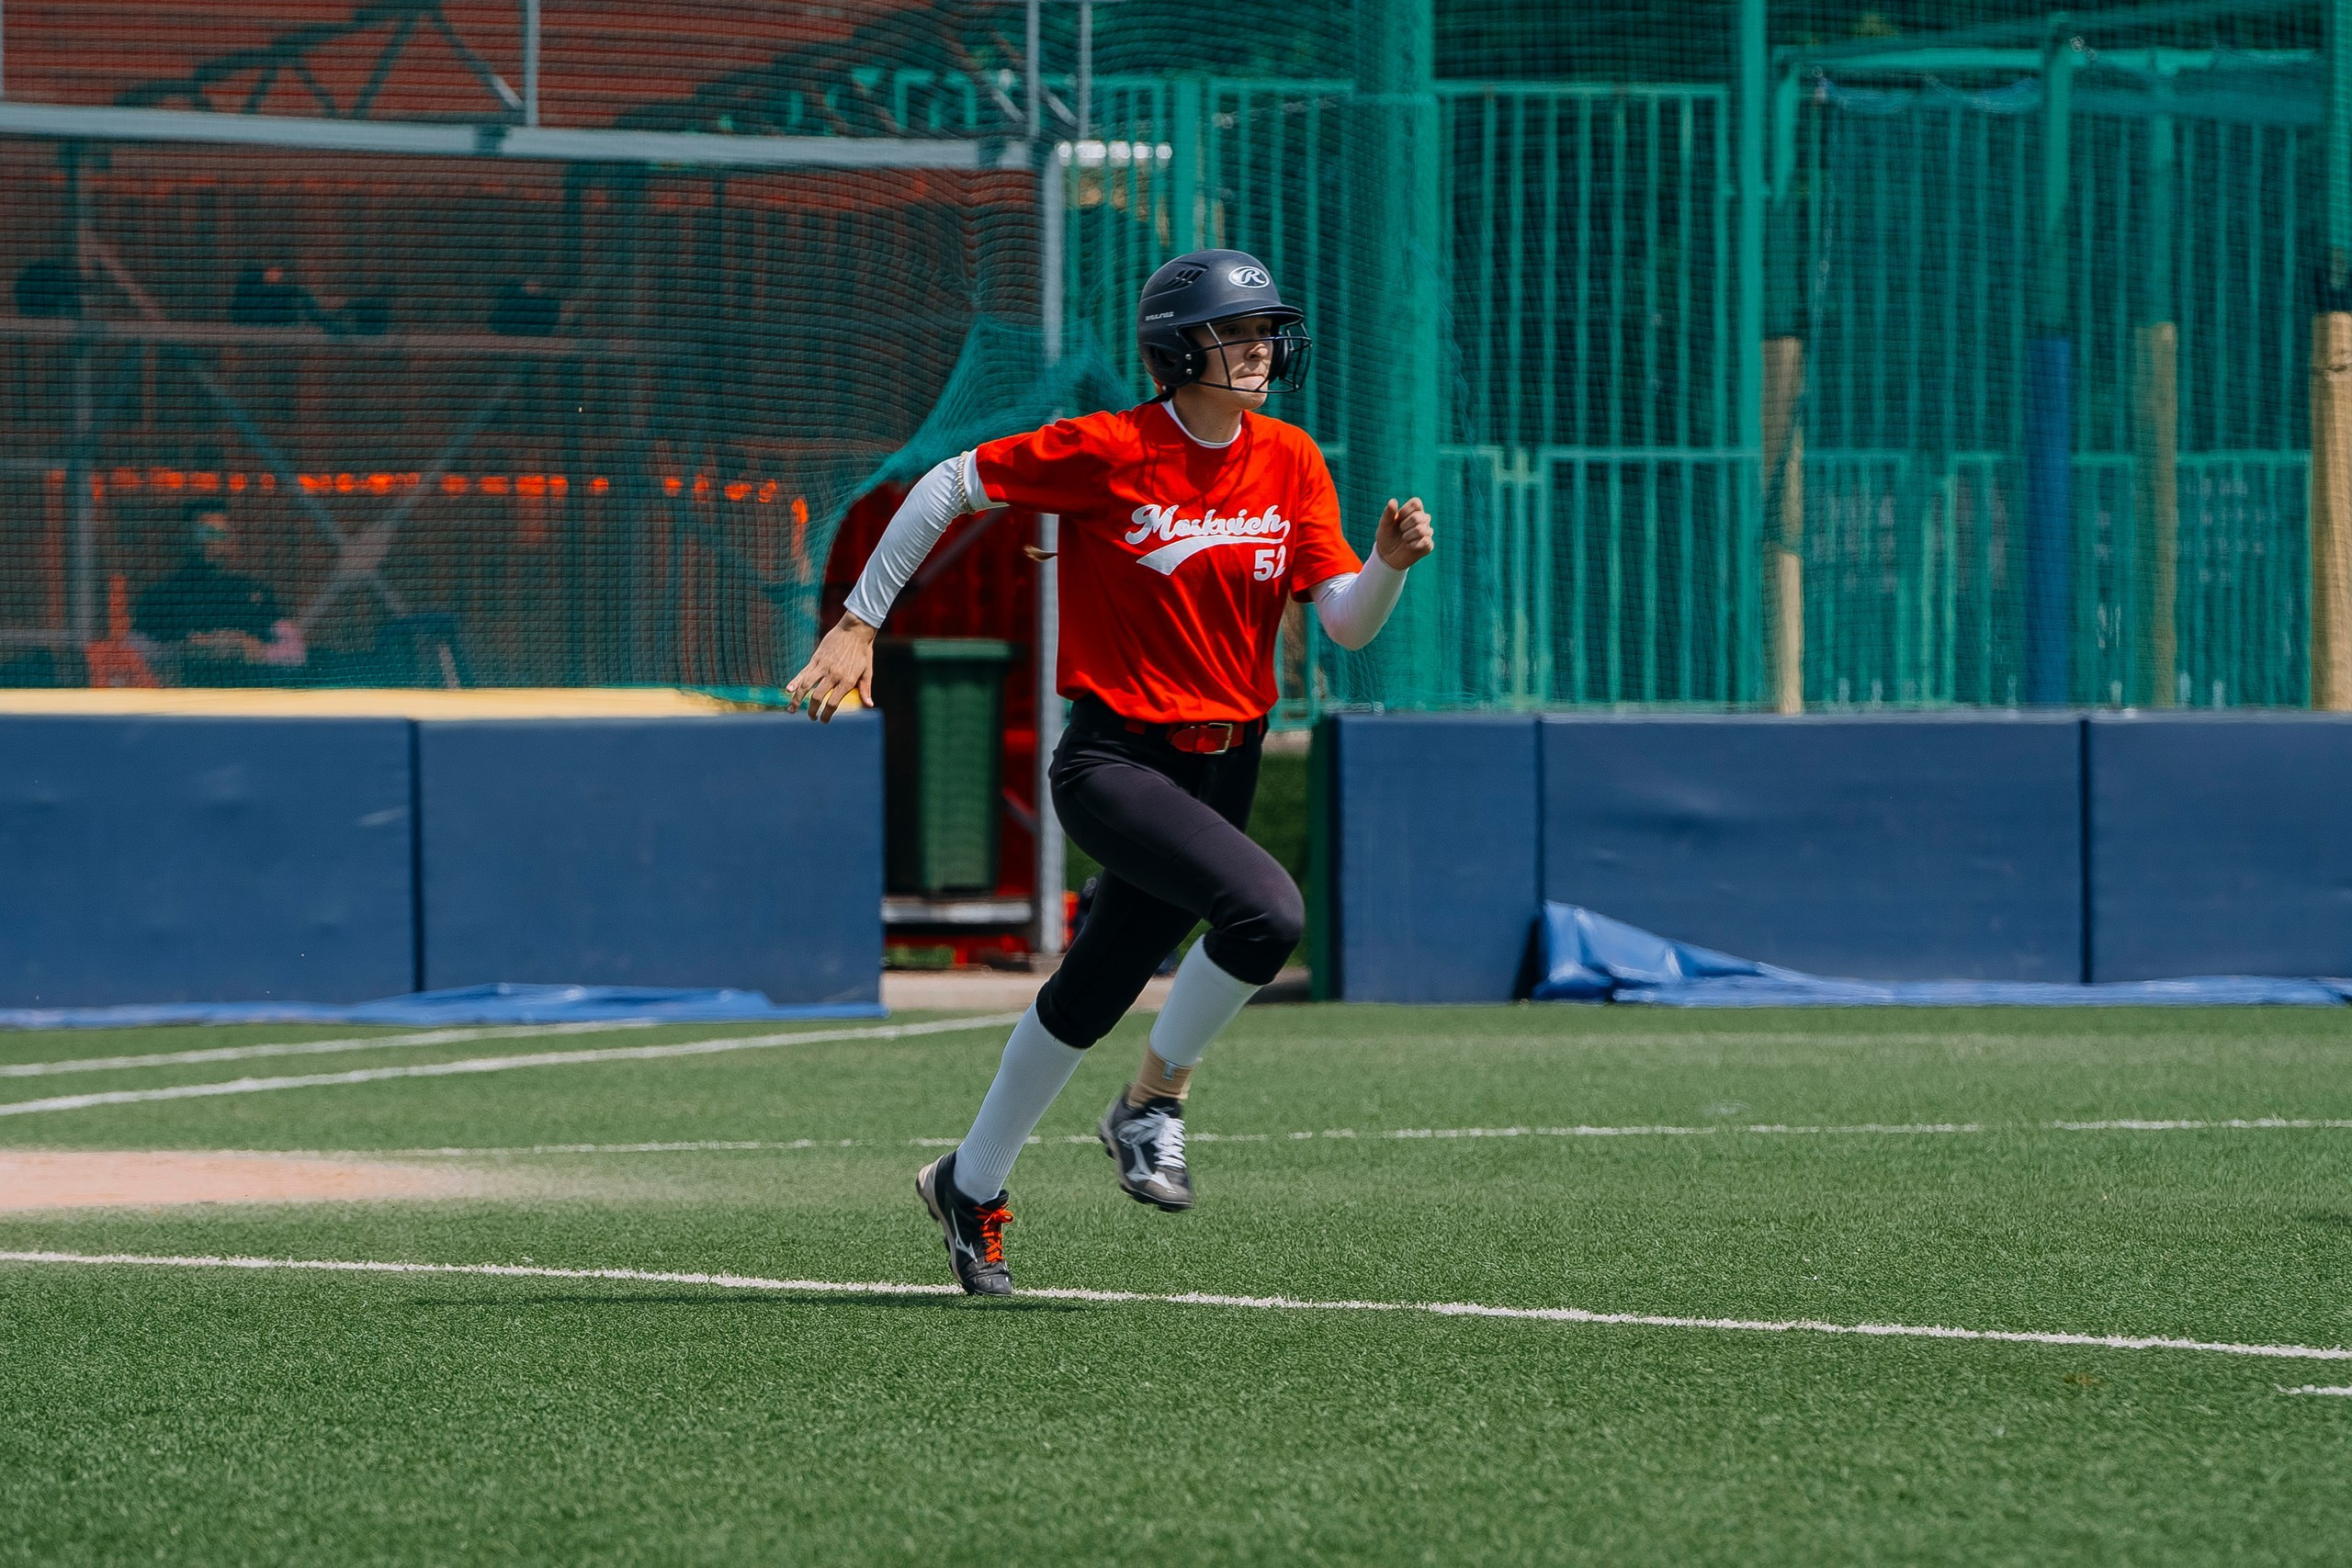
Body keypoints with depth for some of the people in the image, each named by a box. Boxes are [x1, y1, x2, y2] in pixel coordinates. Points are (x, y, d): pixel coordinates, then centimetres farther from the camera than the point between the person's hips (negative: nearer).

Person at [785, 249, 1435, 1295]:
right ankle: (1150, 1109, -6)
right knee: (1267, 911, -28)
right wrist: (857, 623, -6)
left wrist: (1390, 563, -22)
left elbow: (1347, 625, 0)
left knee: (1093, 994, 16)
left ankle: (970, 1187, 37)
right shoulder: (1108, 452, -14)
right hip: (1115, 762, -6)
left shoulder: (1290, 463, 2)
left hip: (1223, 766, 6)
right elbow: (950, 486, -6)